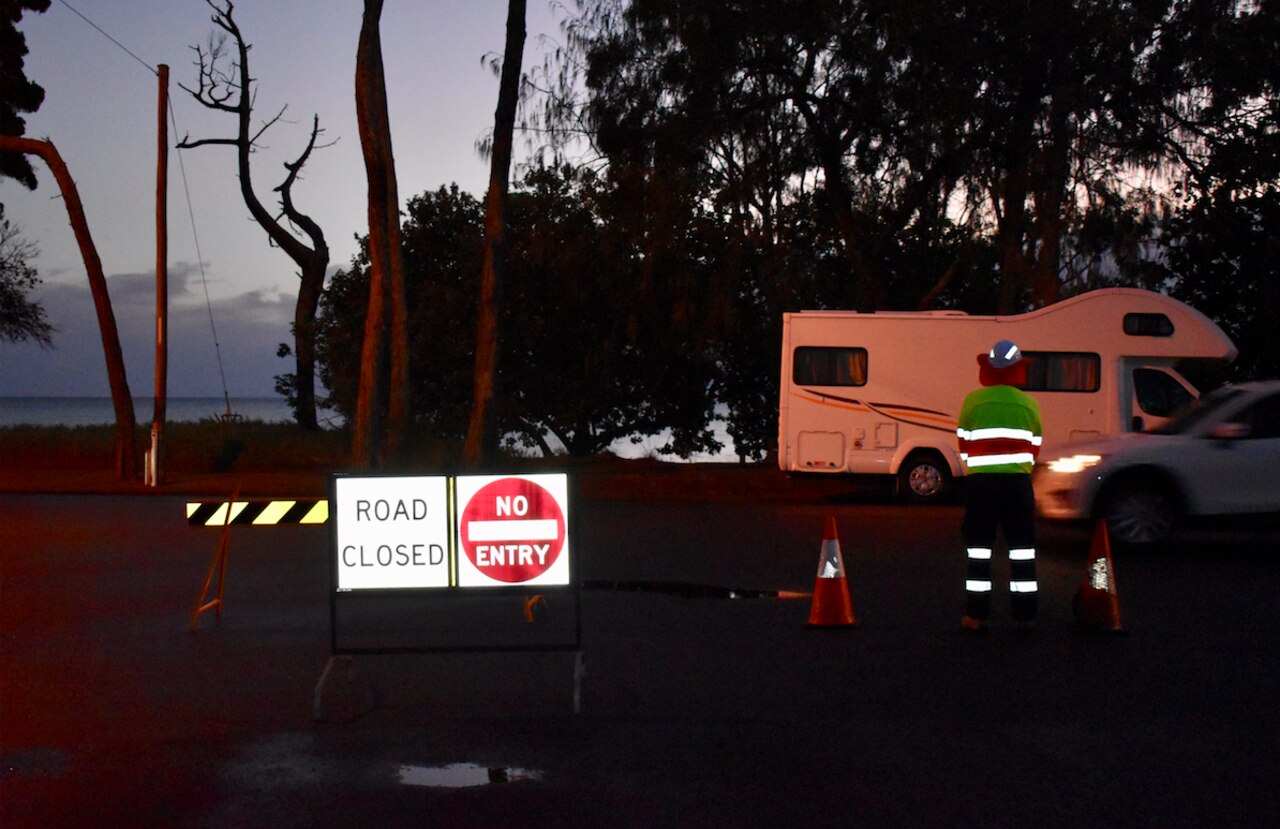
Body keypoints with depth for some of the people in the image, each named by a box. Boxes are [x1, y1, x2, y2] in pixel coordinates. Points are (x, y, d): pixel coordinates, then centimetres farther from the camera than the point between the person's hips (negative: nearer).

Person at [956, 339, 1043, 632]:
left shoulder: (973, 401, -1)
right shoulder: (1029, 404, 3)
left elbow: (964, 445, 5)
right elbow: (1034, 448, 9)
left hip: (980, 480, -1)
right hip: (1017, 481, 1)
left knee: (979, 549, 5)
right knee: (1022, 550, 7)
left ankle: (977, 614, 4)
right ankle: (1025, 615, 8)